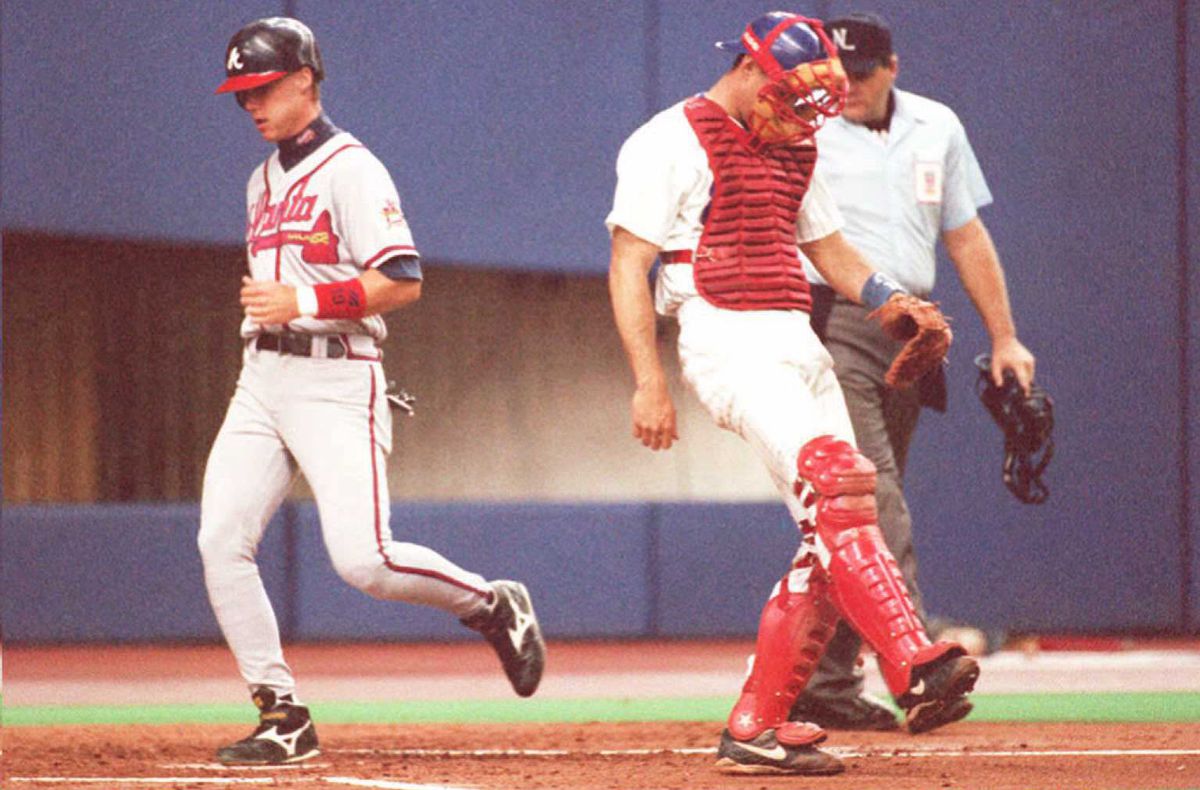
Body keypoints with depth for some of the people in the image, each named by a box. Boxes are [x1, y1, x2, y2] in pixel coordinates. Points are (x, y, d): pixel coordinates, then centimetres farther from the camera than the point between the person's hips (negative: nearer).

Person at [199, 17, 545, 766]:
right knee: (221, 540, -8)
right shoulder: (264, 182, 19)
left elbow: (403, 281, -16)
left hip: (336, 380, -8)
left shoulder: (352, 170, -8)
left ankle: (493, 604, 10)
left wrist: (305, 302, -22)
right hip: (263, 379, 8)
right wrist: (261, 308, 15)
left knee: (364, 558, -18)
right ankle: (284, 718, -2)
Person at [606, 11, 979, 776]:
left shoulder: (791, 151, 21)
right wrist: (650, 382, -17)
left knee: (832, 541, -1)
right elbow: (629, 266, -7)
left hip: (800, 345, 9)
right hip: (727, 341, -9)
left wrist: (890, 298, 5)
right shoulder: (671, 143, -3)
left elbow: (831, 250, 27)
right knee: (837, 480, -28)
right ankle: (915, 668, -39)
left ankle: (756, 728, 5)